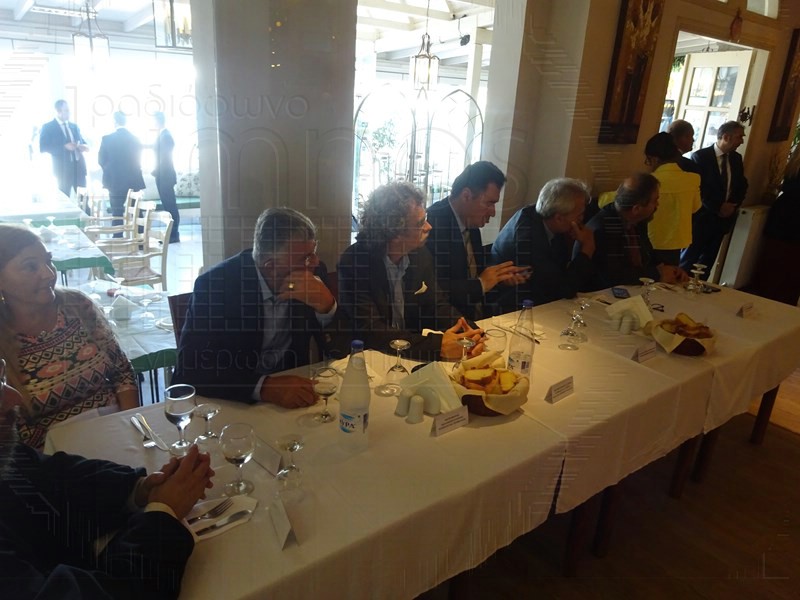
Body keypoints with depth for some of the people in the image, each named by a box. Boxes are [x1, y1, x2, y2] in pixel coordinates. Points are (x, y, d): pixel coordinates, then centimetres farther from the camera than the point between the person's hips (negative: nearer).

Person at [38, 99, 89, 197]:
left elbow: (82, 143, 23)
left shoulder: (74, 126, 17)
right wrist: (64, 147, -18)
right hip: (63, 169, -4)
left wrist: (84, 147, -2)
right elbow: (43, 148, -8)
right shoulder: (47, 127, 1)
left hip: (79, 167, 4)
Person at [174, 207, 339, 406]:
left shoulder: (314, 271, -8)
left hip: (291, 389, 2)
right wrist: (264, 386, -34)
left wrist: (326, 306, -24)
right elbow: (190, 368, -21)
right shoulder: (214, 283, -18)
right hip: (232, 403, -1)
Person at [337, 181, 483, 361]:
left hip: (414, 353, 5)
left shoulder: (422, 255, -1)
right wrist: (436, 345, -32)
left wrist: (468, 333, -16)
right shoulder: (353, 262, -19)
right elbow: (370, 331, -25)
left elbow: (438, 305, 5)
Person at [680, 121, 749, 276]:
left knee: (708, 260, 11)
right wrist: (717, 208, -14)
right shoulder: (700, 156, -9)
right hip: (702, 216, -6)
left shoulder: (737, 158, 10)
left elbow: (742, 185, 14)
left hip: (724, 217, 6)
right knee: (689, 257, 1)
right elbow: (697, 188, -14)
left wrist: (733, 205, -4)